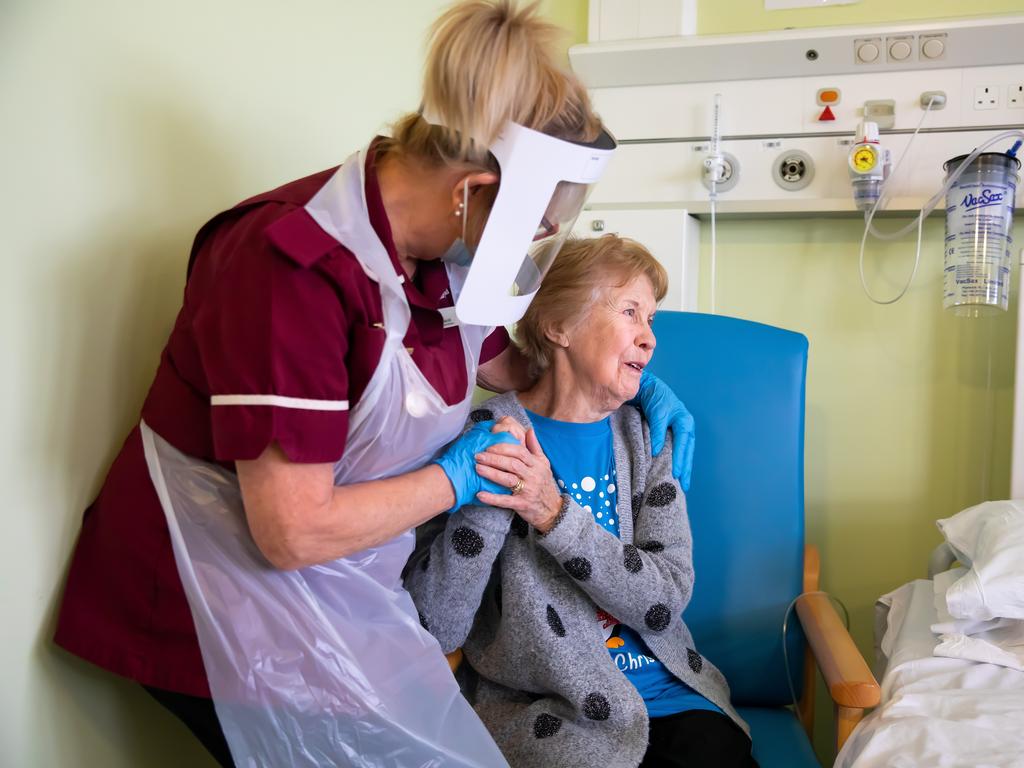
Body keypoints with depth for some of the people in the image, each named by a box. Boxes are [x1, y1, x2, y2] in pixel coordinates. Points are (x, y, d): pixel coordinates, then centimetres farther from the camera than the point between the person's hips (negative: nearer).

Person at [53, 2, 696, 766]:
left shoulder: (443, 251, -5)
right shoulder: (299, 267, -30)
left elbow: (507, 362, 17)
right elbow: (295, 531, -29)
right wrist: (458, 475, -16)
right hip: (227, 596, -7)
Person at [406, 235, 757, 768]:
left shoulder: (645, 434, 4)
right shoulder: (489, 436, -8)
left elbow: (668, 598, -7)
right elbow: (436, 629, -12)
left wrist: (555, 515, -20)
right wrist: (486, 502, -24)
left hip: (669, 700, 4)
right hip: (548, 715, -4)